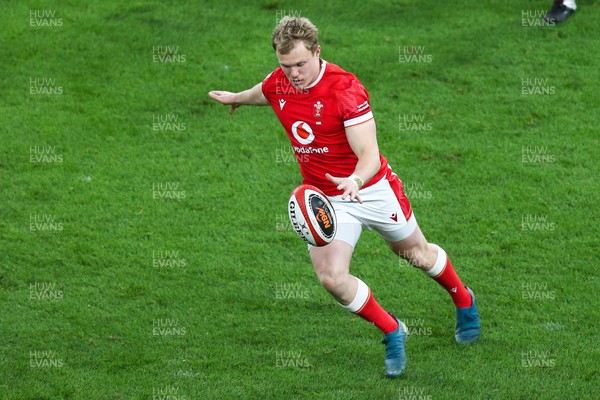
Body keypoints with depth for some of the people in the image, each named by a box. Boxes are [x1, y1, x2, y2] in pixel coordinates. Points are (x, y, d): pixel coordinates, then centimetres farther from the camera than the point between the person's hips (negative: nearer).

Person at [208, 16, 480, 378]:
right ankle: (392, 332, 10)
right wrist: (236, 98, 40)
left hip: (372, 190, -4)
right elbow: (262, 93, 20)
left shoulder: (345, 88, -27)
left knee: (416, 252, 18)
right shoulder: (278, 84, -9)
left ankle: (464, 301, 49)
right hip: (325, 199, 4)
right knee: (332, 277, -14)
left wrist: (355, 180, -54)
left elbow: (369, 154, -32)